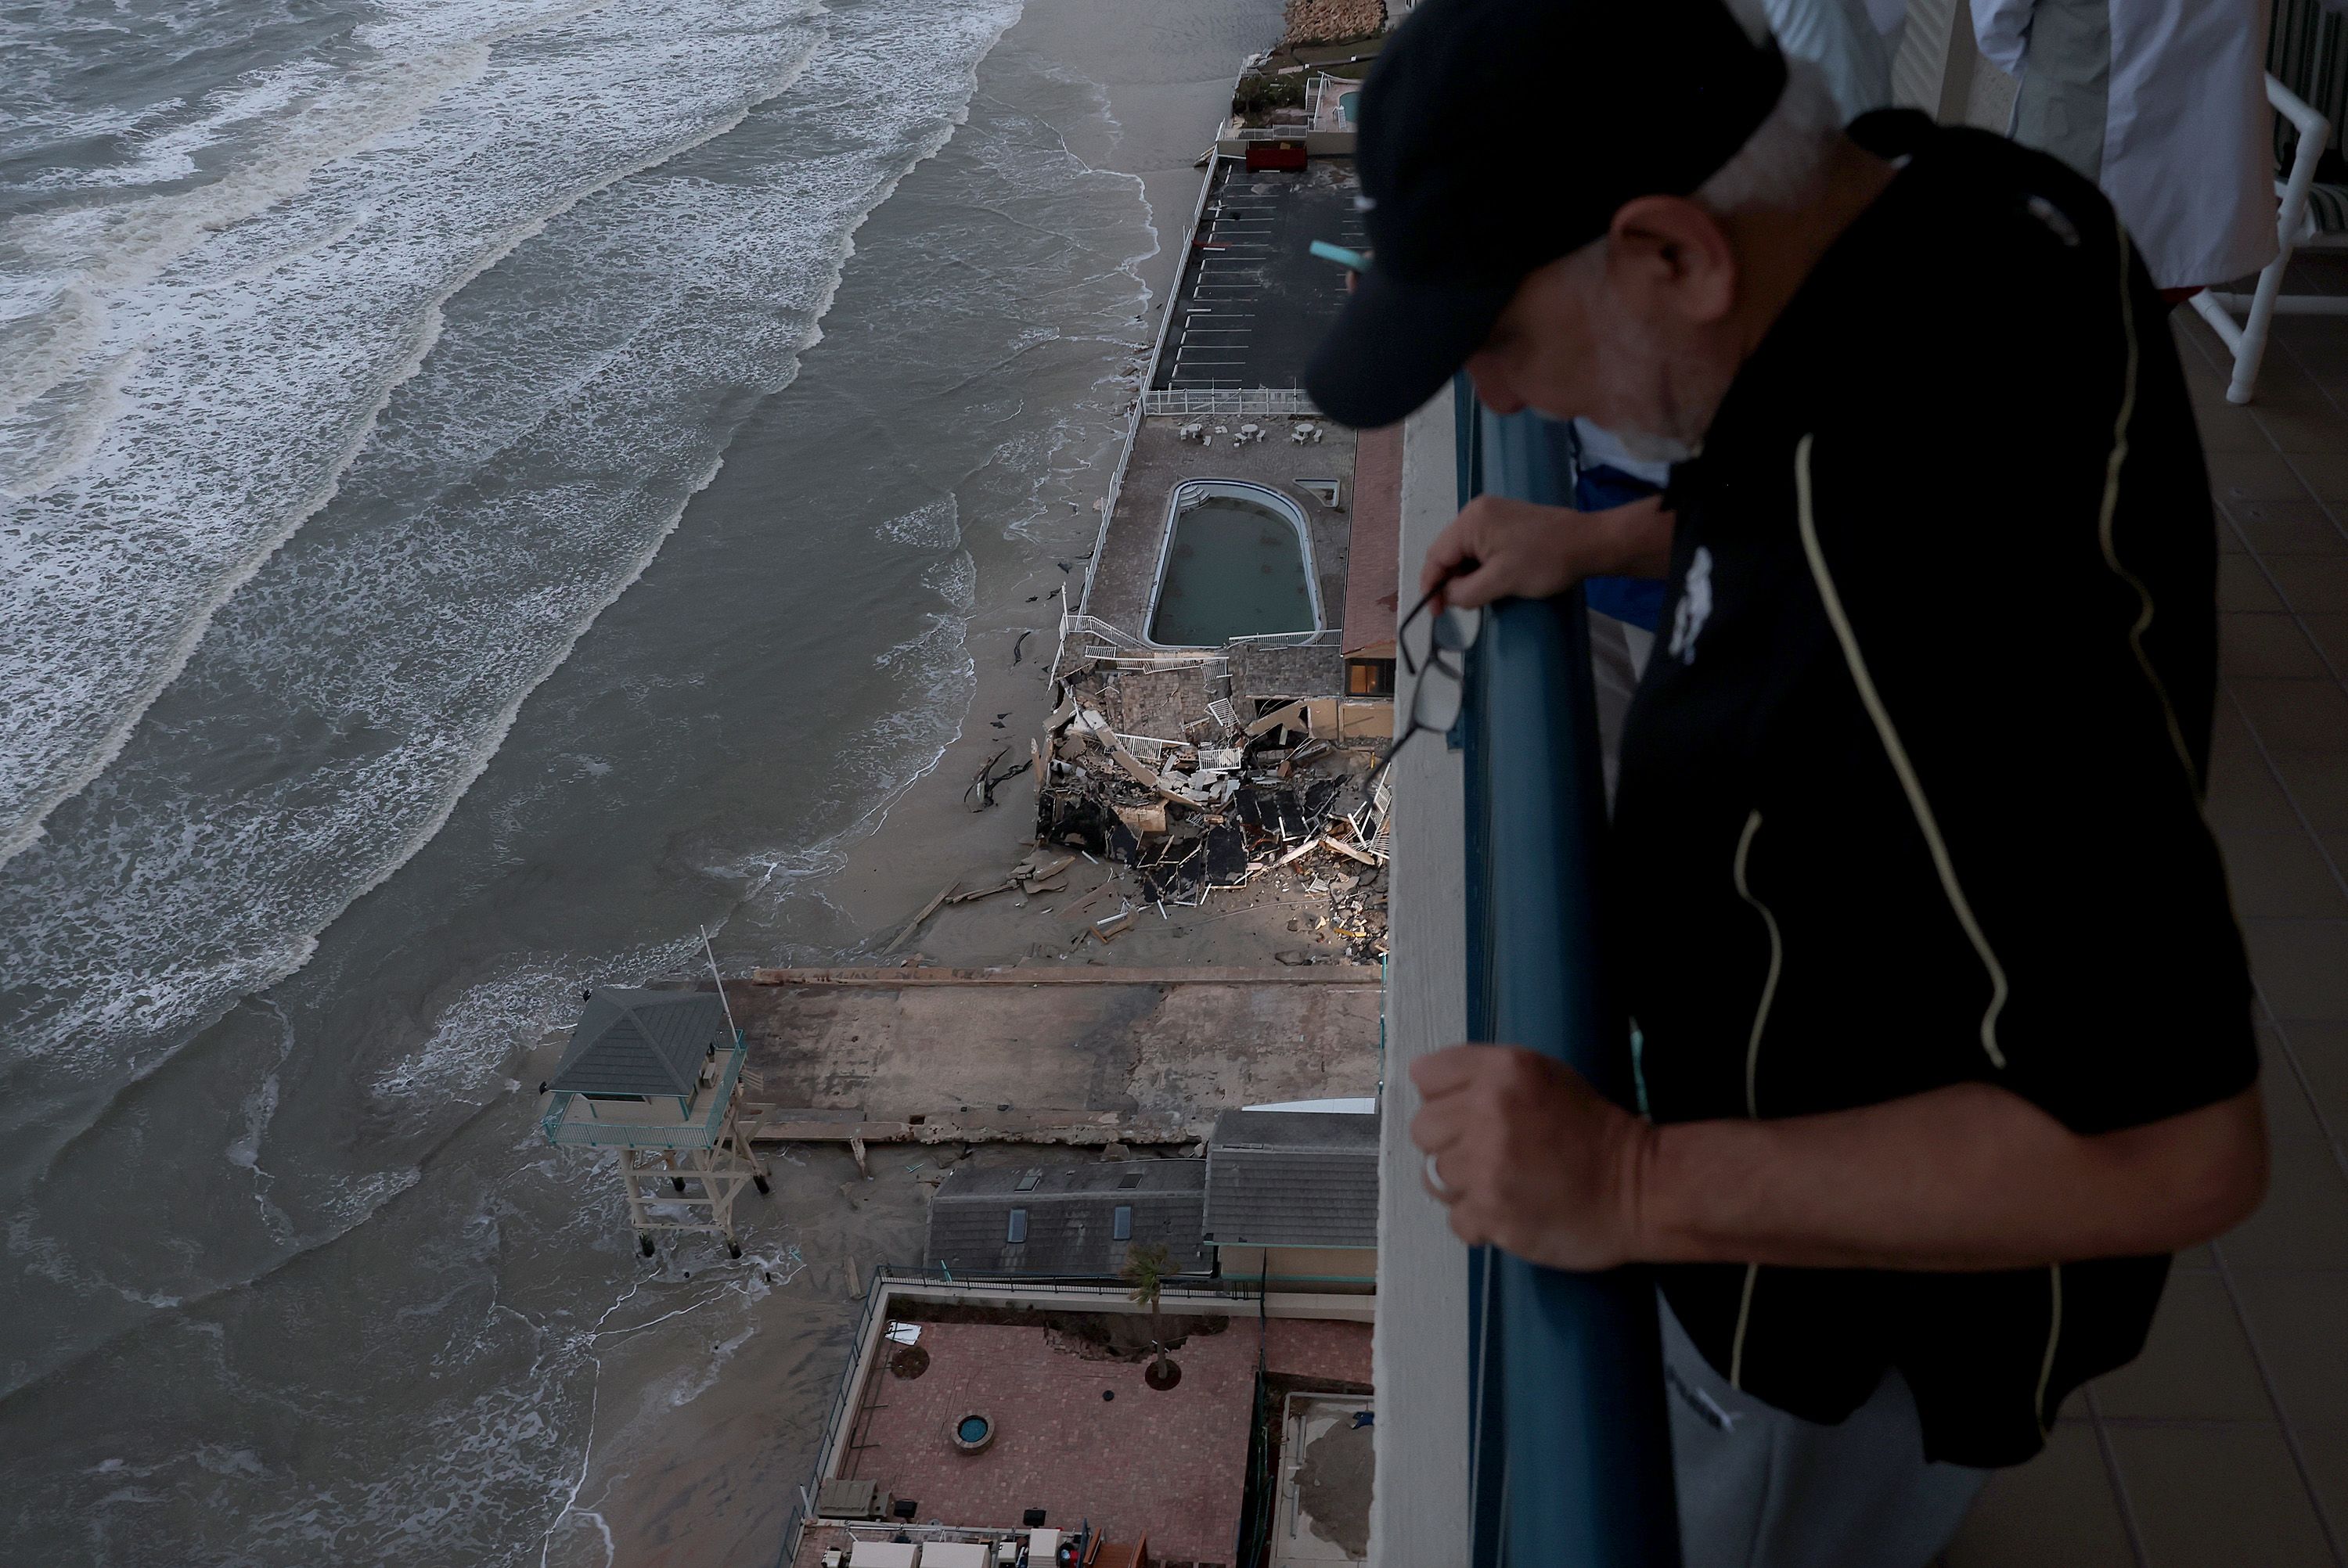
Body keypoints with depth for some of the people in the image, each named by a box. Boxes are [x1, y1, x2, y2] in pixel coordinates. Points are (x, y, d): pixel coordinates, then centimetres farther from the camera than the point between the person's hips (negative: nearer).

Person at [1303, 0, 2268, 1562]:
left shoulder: (1924, 571, -43)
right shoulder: (1959, 191, -13)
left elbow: (2175, 1146, -37)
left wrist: (1641, 1187, -35)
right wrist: (1608, 542, 2)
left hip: (1886, 1289, -8)